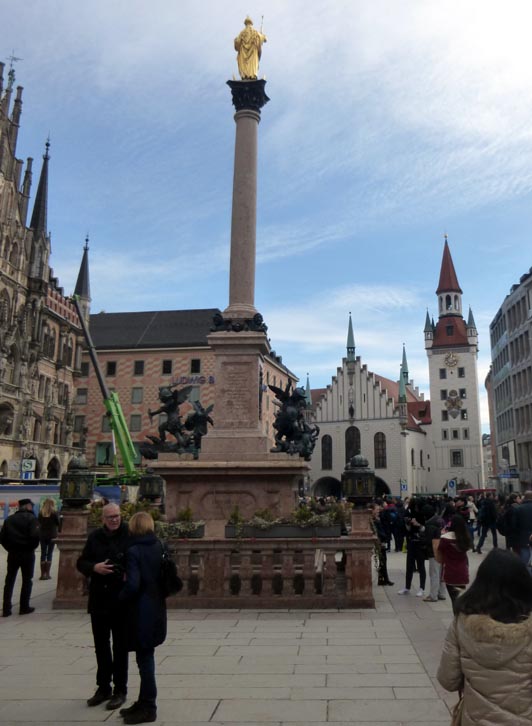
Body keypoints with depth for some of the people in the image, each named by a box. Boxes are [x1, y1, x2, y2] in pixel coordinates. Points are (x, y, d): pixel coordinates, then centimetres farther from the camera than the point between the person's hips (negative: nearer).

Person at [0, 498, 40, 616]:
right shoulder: (31, 518, -9)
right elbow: (35, 536, -19)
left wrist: (10, 548, 11)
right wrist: (32, 547, -2)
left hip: (12, 553, 4)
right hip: (27, 553, -4)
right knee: (27, 581, 7)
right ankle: (24, 607, 11)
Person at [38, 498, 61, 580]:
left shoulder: (40, 514, 1)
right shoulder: (54, 513, -8)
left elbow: (38, 523, 7)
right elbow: (59, 524, -2)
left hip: (42, 536, 3)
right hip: (52, 536, -3)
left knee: (43, 554, 9)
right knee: (49, 554, 3)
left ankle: (42, 574, 9)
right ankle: (47, 574, 2)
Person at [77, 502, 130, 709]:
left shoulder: (129, 536, -10)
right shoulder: (95, 537, 3)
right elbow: (81, 562, 6)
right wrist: (94, 567, -12)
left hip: (122, 599, -4)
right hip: (99, 599, 4)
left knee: (120, 646, 8)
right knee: (101, 644, 16)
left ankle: (120, 690, 21)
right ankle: (103, 687, 32)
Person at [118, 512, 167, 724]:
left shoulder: (134, 551, -18)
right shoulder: (159, 547, 3)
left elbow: (133, 584, -22)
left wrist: (120, 597, -5)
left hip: (141, 612, -7)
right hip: (156, 609, 7)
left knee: (144, 659, 4)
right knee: (145, 658, 19)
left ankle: (148, 708, 15)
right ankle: (145, 702, 31)